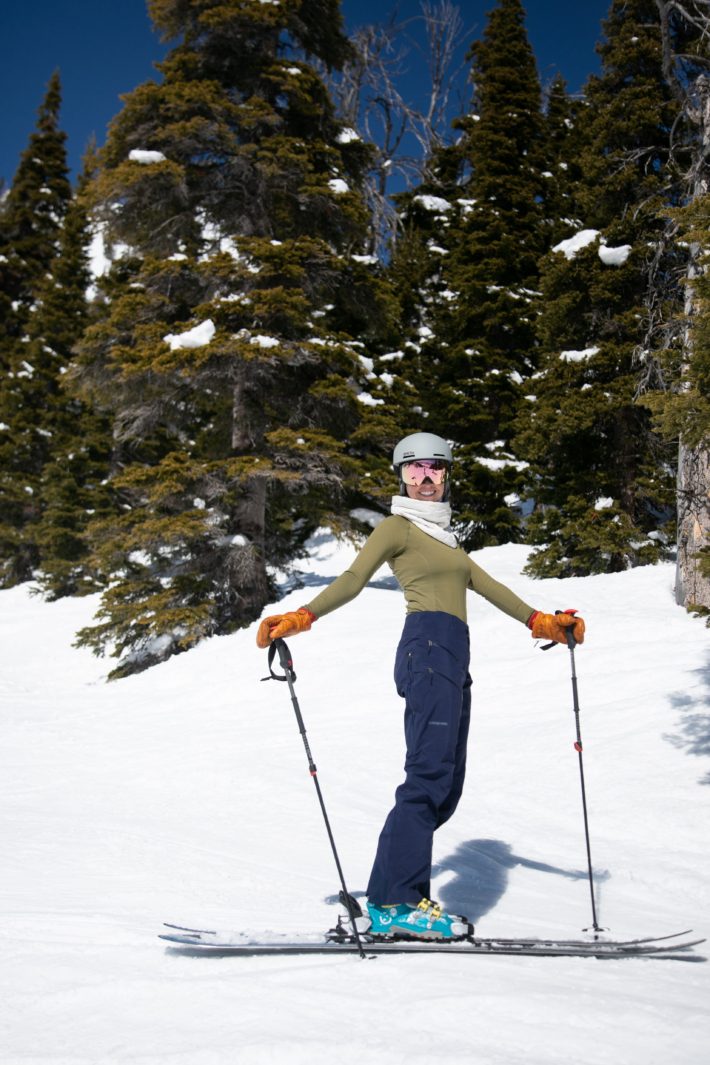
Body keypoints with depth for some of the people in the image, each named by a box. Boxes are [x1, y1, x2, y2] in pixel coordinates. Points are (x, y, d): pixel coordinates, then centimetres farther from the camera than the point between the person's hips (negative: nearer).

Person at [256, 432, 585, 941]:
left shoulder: (444, 537, 30)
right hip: (428, 647, -8)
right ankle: (394, 903, -20)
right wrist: (303, 616, -22)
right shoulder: (398, 527, 6)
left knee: (446, 784, 1)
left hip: (452, 659, 8)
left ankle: (393, 896, 1)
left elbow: (487, 585, 27)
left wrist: (539, 620, 18)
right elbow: (353, 580, -7)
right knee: (429, 774, -18)